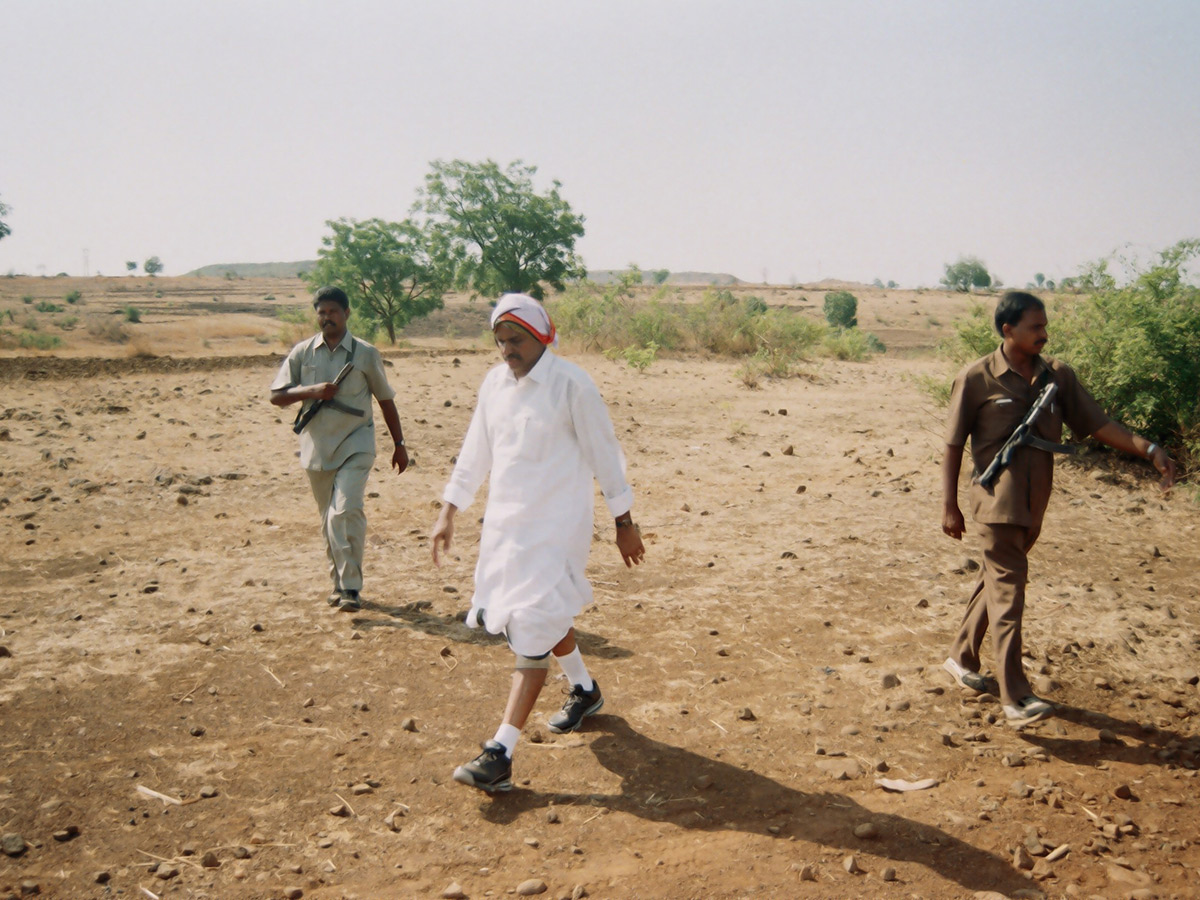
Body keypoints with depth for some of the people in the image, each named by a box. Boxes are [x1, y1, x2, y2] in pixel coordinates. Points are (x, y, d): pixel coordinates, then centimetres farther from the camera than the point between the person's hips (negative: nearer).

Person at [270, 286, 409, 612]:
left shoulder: (366, 353, 0)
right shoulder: (302, 352, 4)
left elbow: (385, 399, 8)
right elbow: (276, 396, 2)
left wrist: (399, 444, 9)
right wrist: (311, 391, -15)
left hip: (355, 446, -3)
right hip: (317, 447, 3)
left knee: (345, 512, -19)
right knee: (329, 520, 12)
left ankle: (351, 587, -12)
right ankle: (339, 582, 27)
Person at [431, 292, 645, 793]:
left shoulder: (571, 386, -14)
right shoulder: (494, 384, 6)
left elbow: (605, 454, -8)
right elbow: (475, 452, 14)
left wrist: (624, 523, -3)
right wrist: (448, 513, 13)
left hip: (555, 527, -7)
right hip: (504, 522, 7)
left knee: (532, 633, -10)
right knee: (548, 617, 22)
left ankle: (500, 755, -8)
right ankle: (584, 690, 47)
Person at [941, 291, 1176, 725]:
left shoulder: (1057, 376, 5)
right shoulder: (977, 378, -8)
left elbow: (1097, 423, 4)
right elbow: (953, 445, -6)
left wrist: (1149, 449, -10)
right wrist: (949, 505, -8)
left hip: (1033, 503, 6)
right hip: (997, 499, -5)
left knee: (996, 582, 16)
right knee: (1008, 589, -7)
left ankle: (962, 659, 34)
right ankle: (1016, 697, -5)